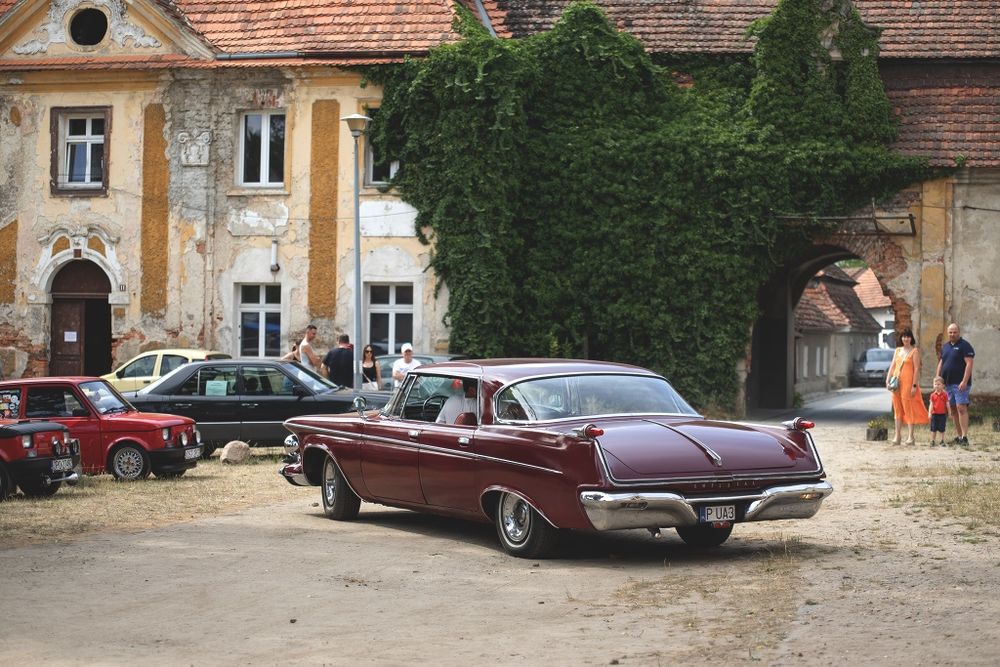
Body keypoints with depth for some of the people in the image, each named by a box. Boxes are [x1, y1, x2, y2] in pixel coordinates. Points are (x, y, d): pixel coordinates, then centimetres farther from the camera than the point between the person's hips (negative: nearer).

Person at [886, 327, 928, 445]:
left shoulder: (914, 351, -1)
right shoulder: (897, 350, 15)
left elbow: (916, 369, -6)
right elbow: (892, 366, 14)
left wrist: (914, 385, -13)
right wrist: (888, 380, 3)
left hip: (908, 382, -5)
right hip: (896, 382, 5)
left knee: (909, 408, -5)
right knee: (897, 408, 7)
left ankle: (910, 436, -3)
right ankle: (897, 435, 11)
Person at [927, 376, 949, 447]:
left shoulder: (945, 394, -1)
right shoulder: (933, 395, 2)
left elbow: (947, 404, 4)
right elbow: (931, 404, -2)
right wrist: (929, 413, -12)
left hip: (942, 414, -1)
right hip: (934, 414, 1)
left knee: (942, 429, 5)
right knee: (933, 429, 3)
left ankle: (942, 441, 16)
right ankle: (933, 441, 10)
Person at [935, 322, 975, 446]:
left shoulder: (965, 345, -5)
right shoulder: (945, 346, 16)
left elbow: (969, 364, -12)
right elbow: (941, 363, 22)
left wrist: (964, 381, -20)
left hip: (960, 384, -7)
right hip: (948, 383, 7)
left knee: (961, 408, -15)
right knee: (953, 410, 8)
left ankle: (964, 437, -19)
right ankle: (958, 436, 14)